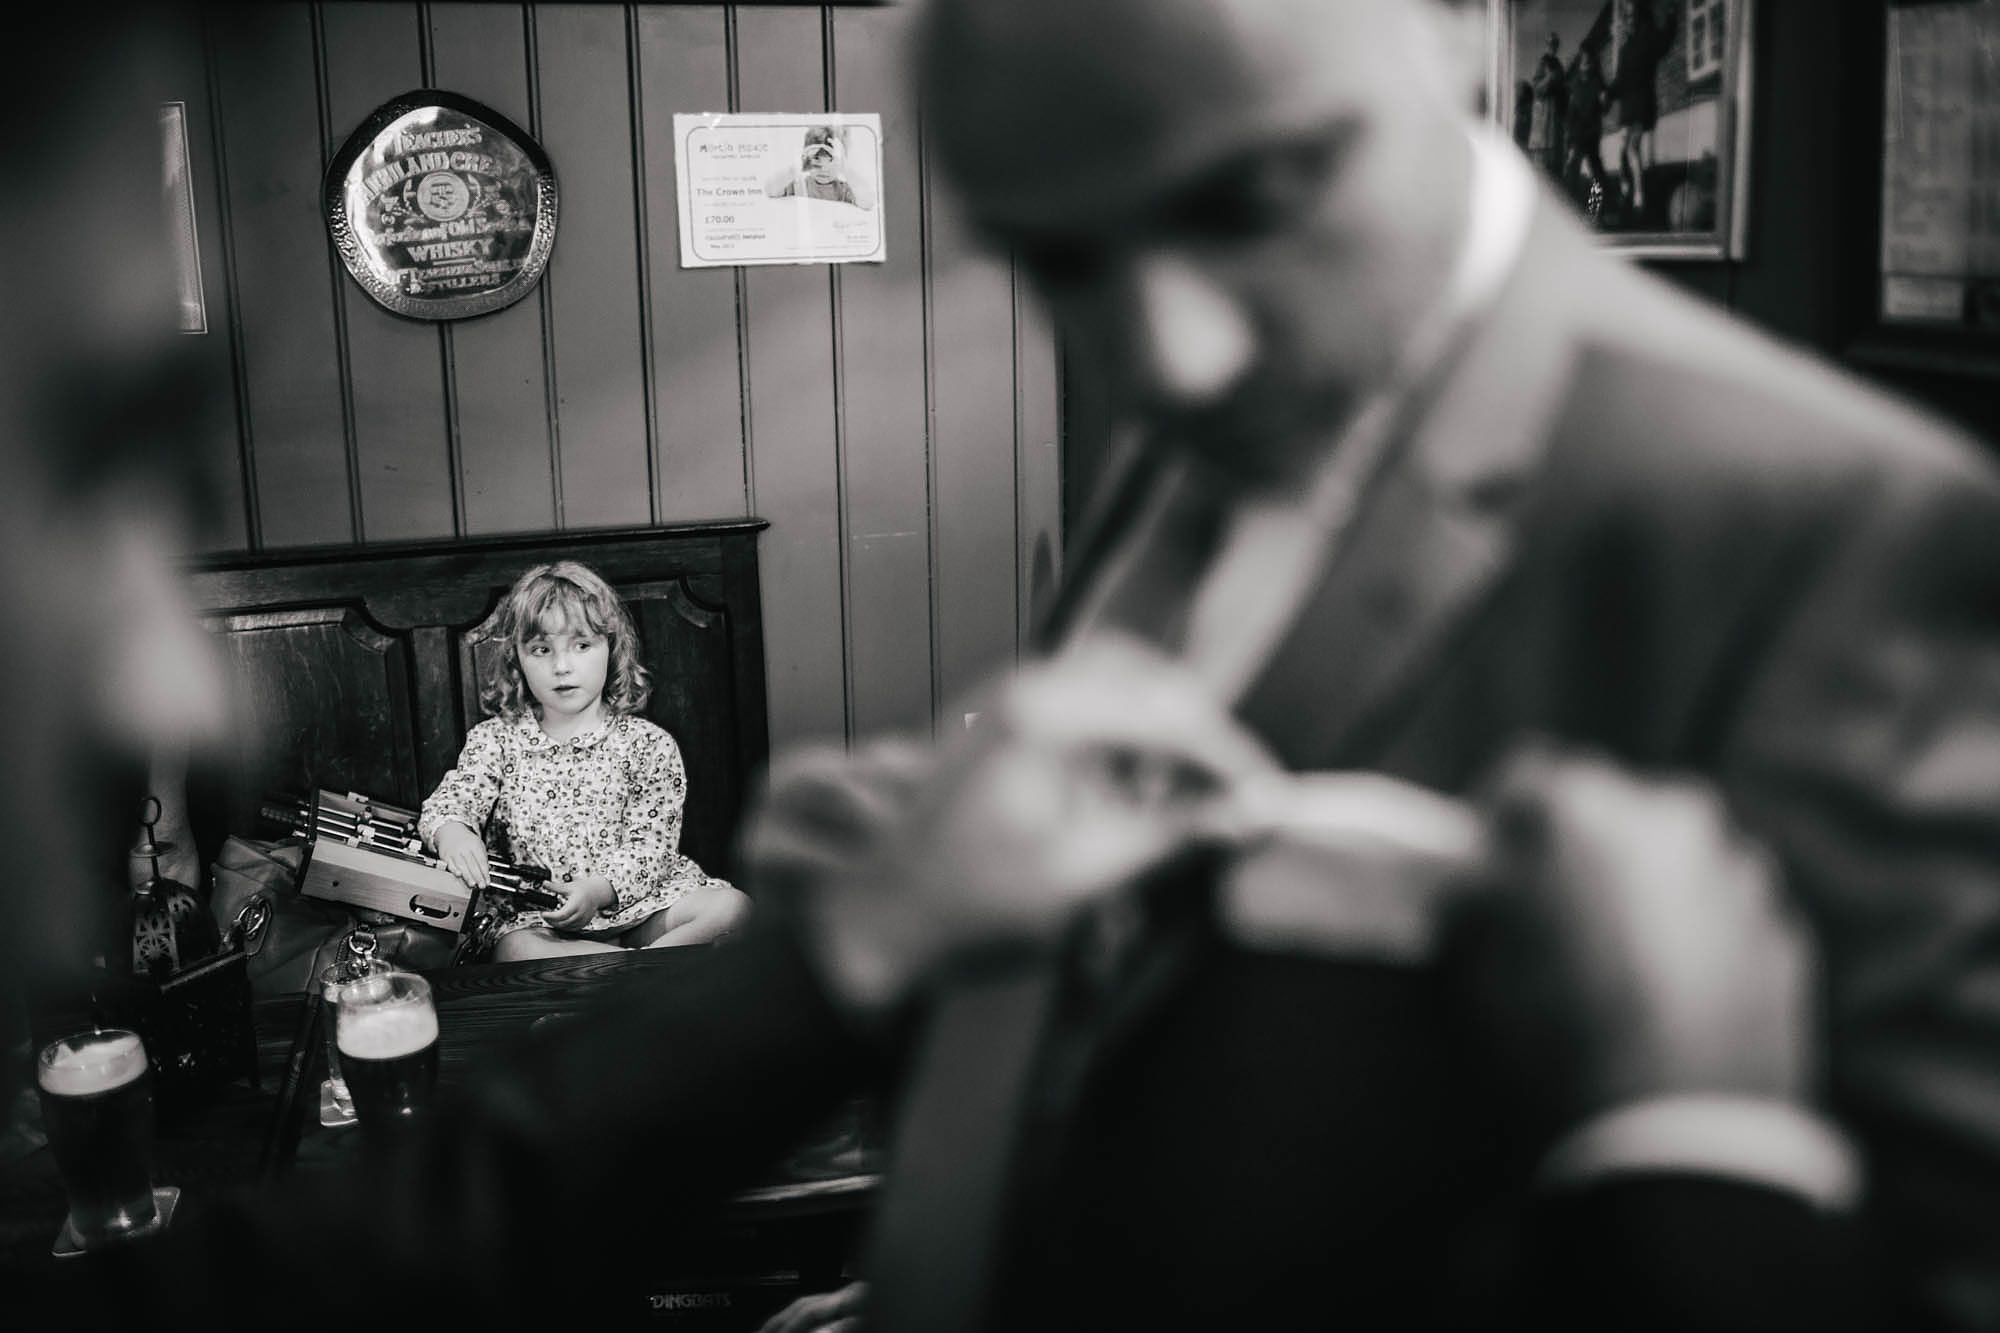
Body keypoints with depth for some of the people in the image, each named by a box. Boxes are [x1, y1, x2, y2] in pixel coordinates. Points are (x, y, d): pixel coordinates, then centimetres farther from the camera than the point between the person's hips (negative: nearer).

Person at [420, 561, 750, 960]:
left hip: (631, 901, 0)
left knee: (732, 906, -24)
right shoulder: (494, 740, 9)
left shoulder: (648, 745, 2)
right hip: (535, 918, 0)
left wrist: (598, 890, -24)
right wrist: (451, 830, -32)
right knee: (514, 950, -35)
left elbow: (650, 845, -4)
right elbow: (451, 797, -6)